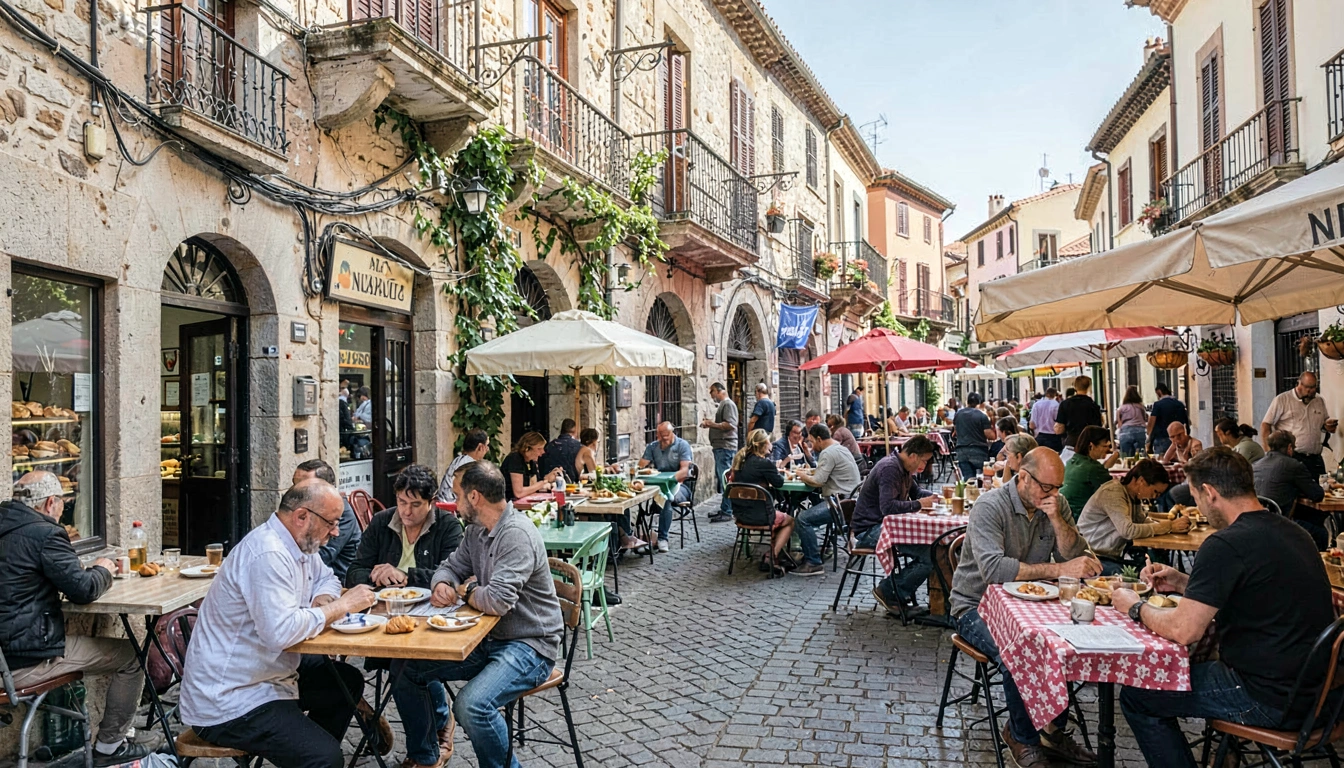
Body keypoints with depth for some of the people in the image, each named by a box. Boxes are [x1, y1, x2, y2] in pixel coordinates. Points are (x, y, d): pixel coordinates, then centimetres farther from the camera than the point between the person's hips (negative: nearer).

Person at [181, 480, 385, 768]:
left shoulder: (297, 543, 4)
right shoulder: (268, 554, -26)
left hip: (268, 673, 10)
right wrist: (342, 606, -21)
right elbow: (280, 632, -33)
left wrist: (322, 603, -4)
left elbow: (326, 578, 19)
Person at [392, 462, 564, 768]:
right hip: (487, 639, 9)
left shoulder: (516, 535, -23)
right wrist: (442, 585, -8)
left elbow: (497, 601, -31)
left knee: (471, 705, -32)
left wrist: (464, 591, -10)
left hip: (529, 646, -9)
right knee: (405, 669, 4)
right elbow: (451, 567, 17)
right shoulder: (476, 530, 7)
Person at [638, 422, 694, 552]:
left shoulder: (682, 445, 0)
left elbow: (684, 471, -12)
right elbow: (640, 467, 7)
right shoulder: (652, 447, 14)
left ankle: (662, 538, -32)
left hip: (679, 485, -3)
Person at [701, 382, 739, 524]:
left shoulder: (728, 404, -10)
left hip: (726, 447, -11)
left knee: (725, 480, -10)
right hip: (720, 447, 11)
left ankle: (727, 512, -8)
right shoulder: (721, 404, 21)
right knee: (721, 479, 14)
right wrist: (710, 423, 11)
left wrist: (712, 423, -15)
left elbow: (730, 425, -21)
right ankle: (724, 509, 21)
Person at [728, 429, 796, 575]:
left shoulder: (740, 460, 4)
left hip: (740, 513, 7)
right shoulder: (764, 463, -18)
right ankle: (771, 559, 8)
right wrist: (778, 472, 16)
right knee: (790, 521, 20)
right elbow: (779, 482, -3)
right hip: (758, 515, -7)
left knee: (777, 516, 33)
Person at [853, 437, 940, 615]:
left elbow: (916, 491, 29)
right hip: (869, 530, -10)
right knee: (928, 555, -22)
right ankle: (888, 591, -7)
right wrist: (919, 504, -17)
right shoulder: (889, 468, -19)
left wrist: (931, 496, 8)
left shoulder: (904, 468, 13)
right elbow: (888, 507, -28)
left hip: (886, 525, 10)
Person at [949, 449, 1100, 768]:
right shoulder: (990, 506, -19)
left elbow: (1076, 558, -5)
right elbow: (992, 568, -33)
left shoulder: (1058, 504, 2)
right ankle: (1024, 739, -4)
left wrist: (1056, 518, -20)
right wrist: (1059, 570, -35)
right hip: (977, 607, -6)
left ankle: (1052, 729, 3)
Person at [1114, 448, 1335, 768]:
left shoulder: (1226, 544, -22)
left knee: (1136, 697, 1)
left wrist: (1136, 608, -5)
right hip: (1314, 687, 9)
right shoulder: (1292, 531, 6)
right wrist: (1182, 583, 16)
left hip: (1272, 702, -9)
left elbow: (1184, 631, -22)